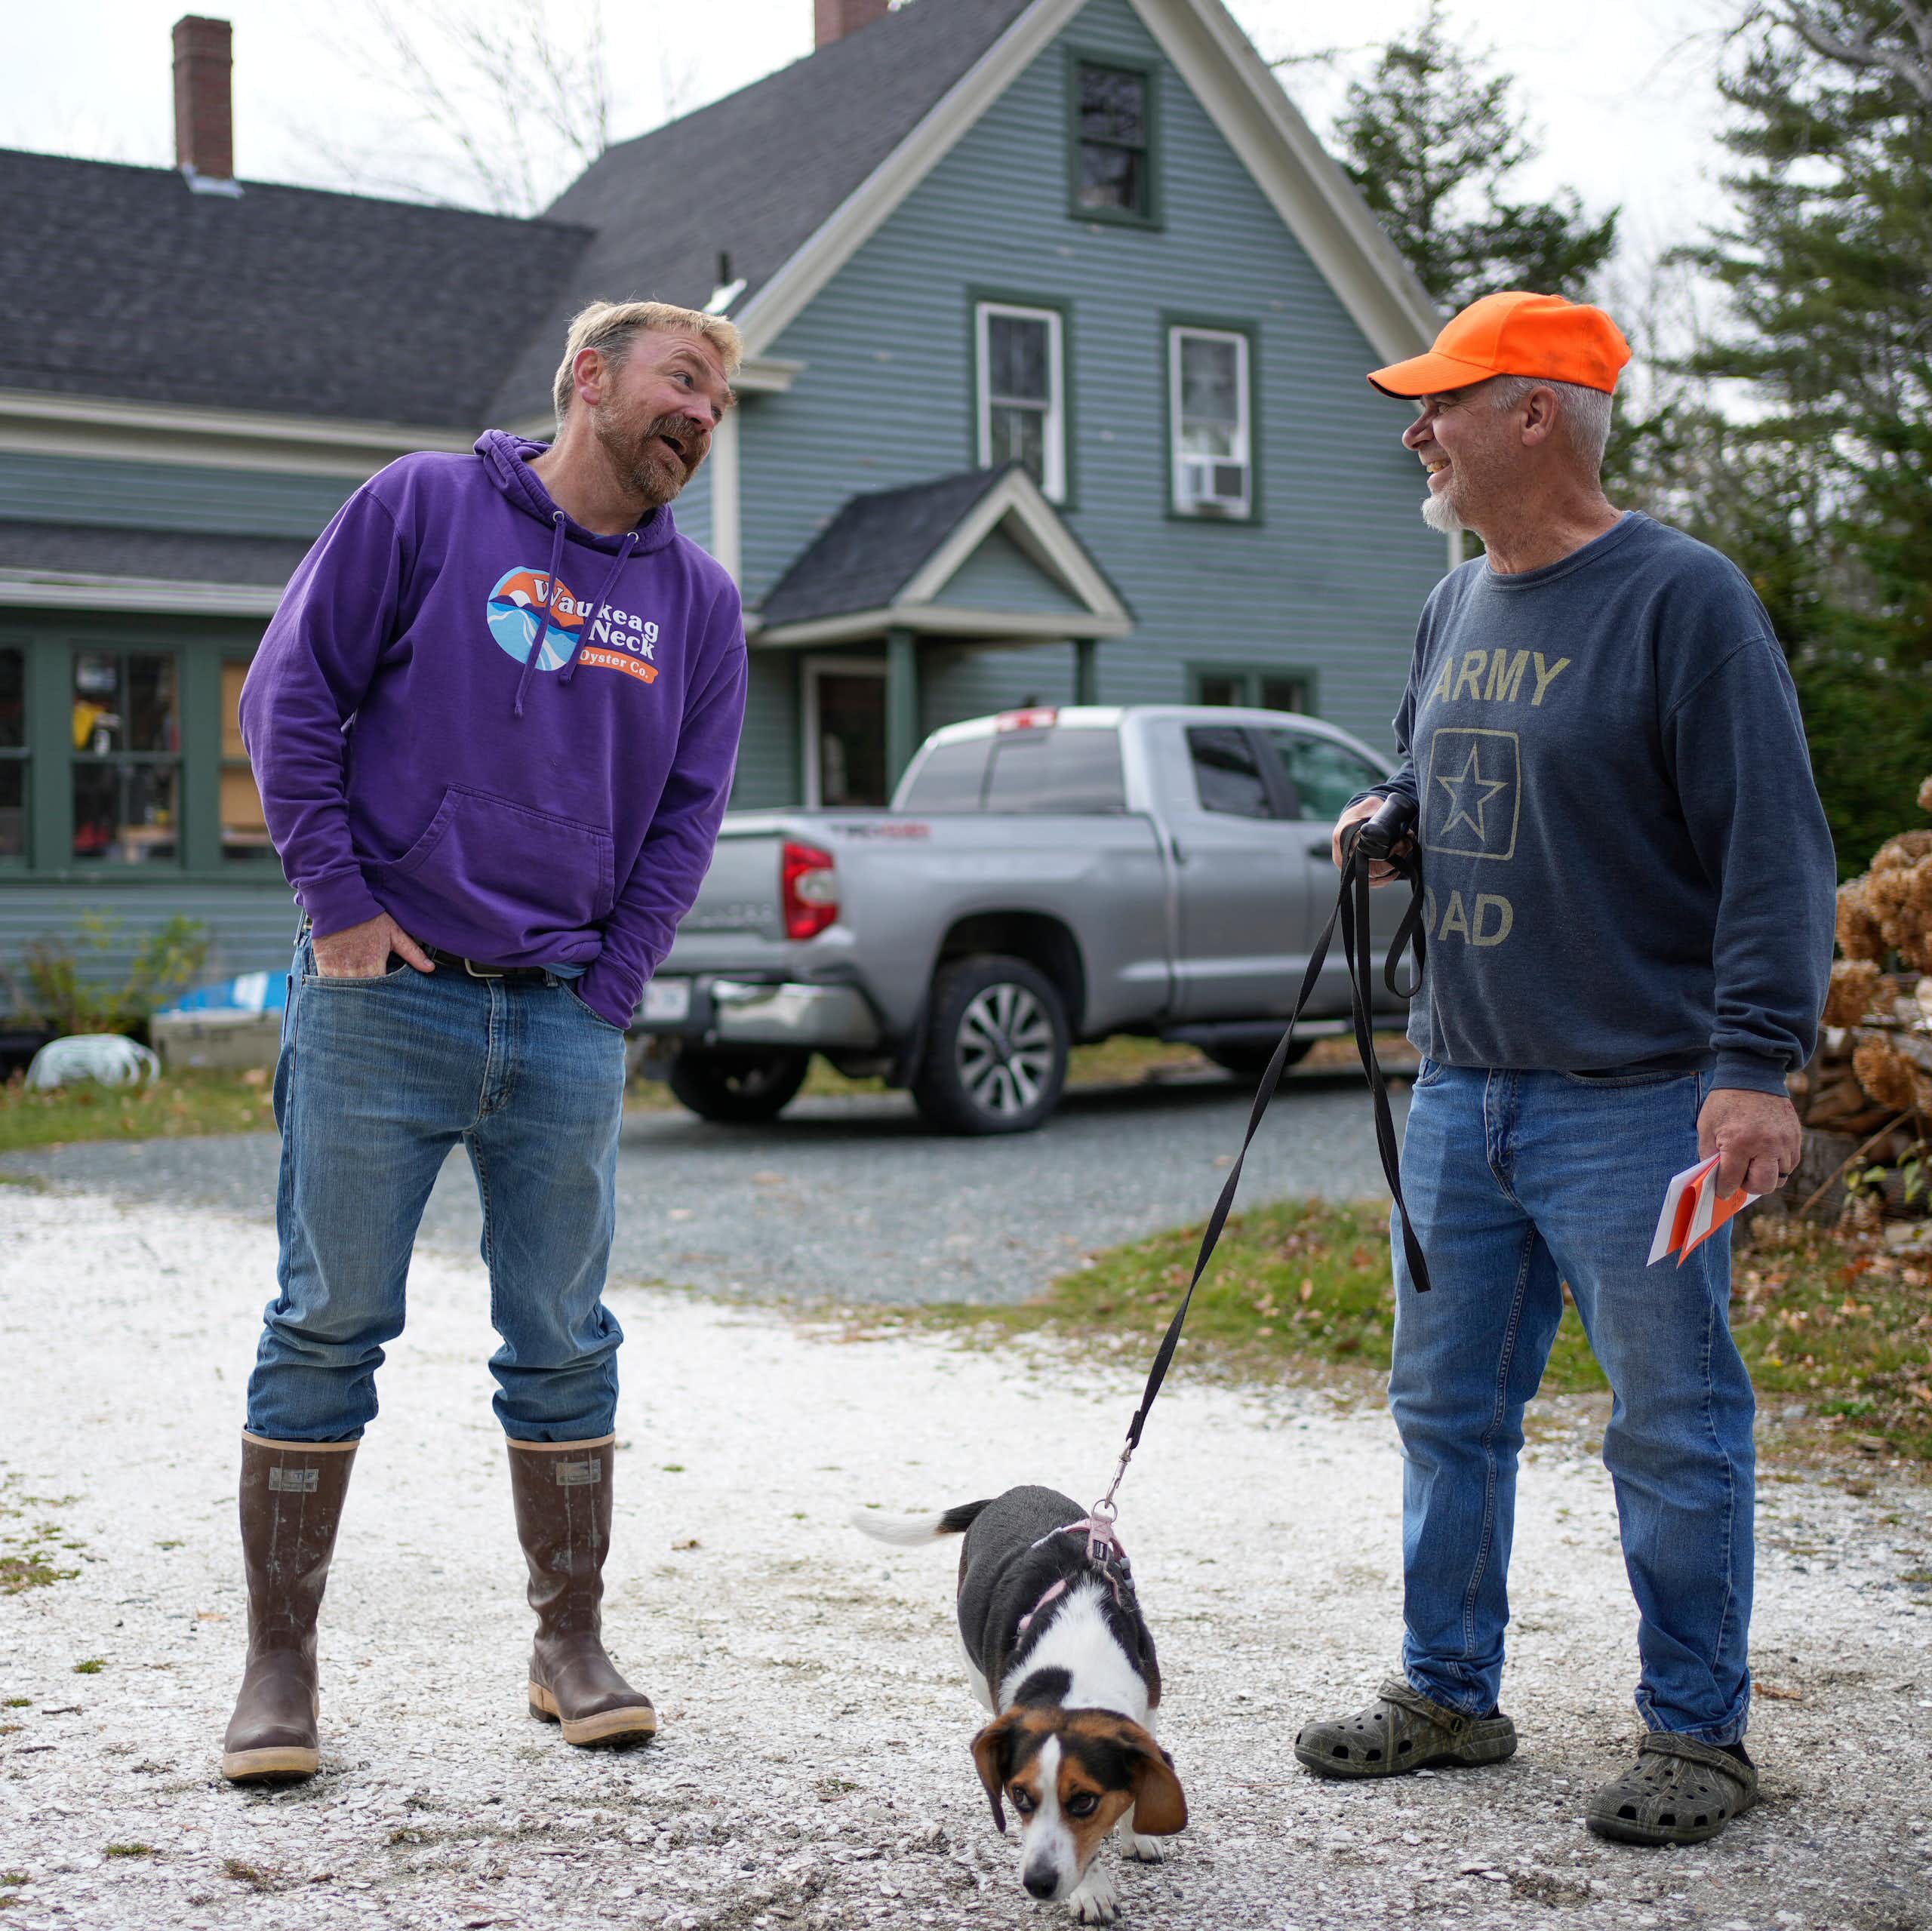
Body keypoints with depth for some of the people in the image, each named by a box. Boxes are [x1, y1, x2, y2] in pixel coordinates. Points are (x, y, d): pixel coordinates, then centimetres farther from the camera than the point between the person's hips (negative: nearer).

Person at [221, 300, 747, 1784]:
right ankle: (280, 1662, 12)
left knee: (564, 1341, 8)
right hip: (380, 1000, -3)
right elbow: (291, 697, -1)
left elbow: (687, 816, 13)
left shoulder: (698, 600, 12)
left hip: (568, 1025, 3)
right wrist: (339, 902, -7)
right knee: (329, 1327, 2)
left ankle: (573, 1643, 21)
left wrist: (608, 987, 3)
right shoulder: (424, 506, 1)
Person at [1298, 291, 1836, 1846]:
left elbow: (1774, 845, -14)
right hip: (1461, 1091, 8)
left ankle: (1697, 1732, 18)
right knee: (1448, 1408, 14)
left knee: (1674, 1430, 3)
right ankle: (1450, 1692, 28)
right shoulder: (1457, 606, 12)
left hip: (1637, 1105, -7)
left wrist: (1758, 1061, -21)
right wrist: (1388, 815, 6)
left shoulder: (1681, 597, -11)